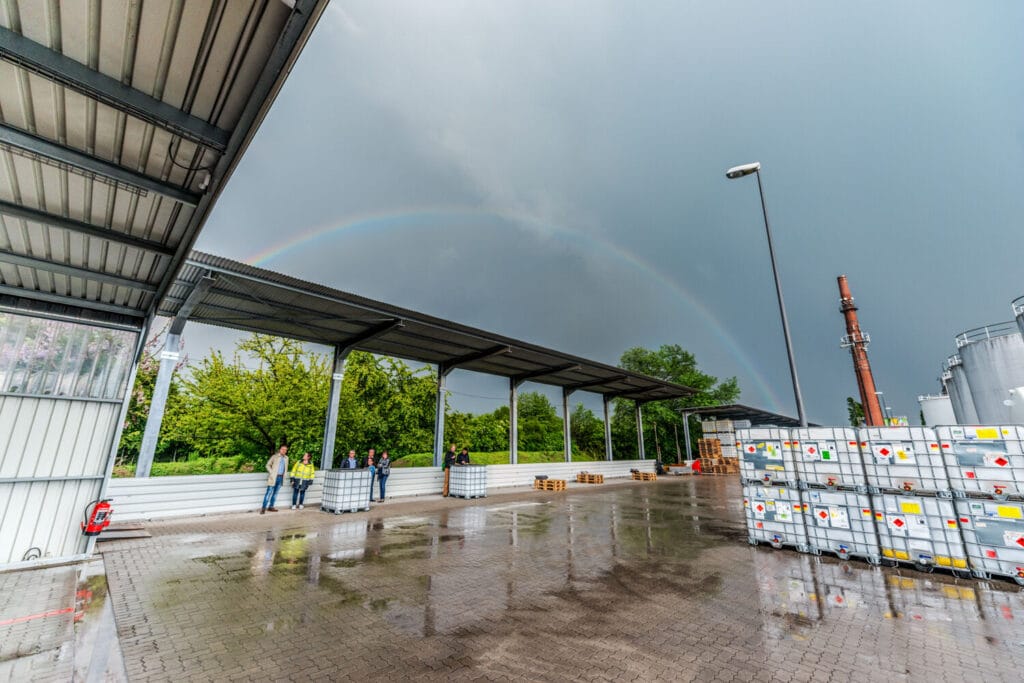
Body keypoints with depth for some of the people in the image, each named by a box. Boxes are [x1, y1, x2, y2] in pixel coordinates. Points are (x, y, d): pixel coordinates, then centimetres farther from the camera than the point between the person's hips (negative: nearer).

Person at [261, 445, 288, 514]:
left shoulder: (286, 458, 11)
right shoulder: (274, 456, -4)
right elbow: (268, 465, -2)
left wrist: (283, 476, 10)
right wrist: (271, 473, -11)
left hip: (280, 478, 5)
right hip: (273, 477, -5)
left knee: (275, 493, 10)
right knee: (269, 492, -6)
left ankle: (271, 506, 18)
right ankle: (263, 507, 0)